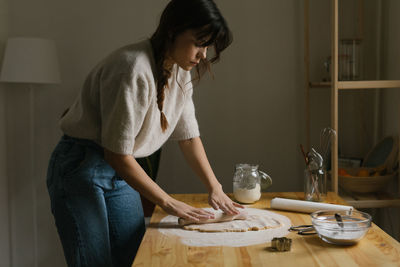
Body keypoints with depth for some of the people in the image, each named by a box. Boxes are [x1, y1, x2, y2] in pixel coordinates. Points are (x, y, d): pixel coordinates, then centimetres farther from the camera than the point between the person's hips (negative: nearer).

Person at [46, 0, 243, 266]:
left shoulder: (180, 72, 1)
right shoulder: (134, 69, -27)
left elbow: (189, 136, 8)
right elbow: (117, 153, -25)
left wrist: (215, 188, 1)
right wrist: (168, 202, -19)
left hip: (121, 173, 8)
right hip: (81, 168, -8)